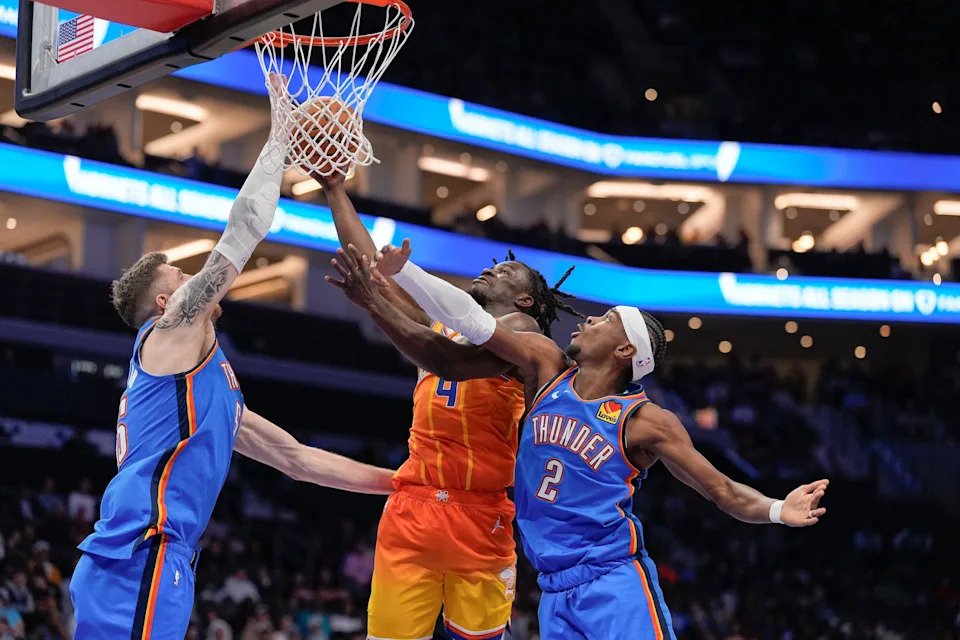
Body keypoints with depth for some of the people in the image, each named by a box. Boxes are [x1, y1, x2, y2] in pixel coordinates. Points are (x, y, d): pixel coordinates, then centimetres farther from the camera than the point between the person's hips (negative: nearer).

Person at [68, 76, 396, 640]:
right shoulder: (172, 329, 6)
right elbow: (247, 224, 0)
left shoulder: (211, 380, 31)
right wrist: (281, 135, 11)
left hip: (148, 559, 10)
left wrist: (408, 481, 30)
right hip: (140, 556, -10)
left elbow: (297, 459, 33)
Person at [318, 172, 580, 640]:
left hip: (479, 515, -4)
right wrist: (335, 190, 18)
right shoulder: (441, 324, 21)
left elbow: (450, 361, -17)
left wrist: (374, 303, -25)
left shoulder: (520, 329, 1)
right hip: (410, 508, 5)